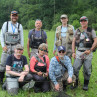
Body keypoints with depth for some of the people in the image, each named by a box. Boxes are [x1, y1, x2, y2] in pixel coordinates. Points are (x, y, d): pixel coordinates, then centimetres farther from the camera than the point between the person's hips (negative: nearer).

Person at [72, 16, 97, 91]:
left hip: (88, 53, -2)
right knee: (75, 68, -1)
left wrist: (90, 50, -13)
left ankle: (86, 84, 20)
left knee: (87, 70, 4)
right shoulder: (77, 31, 11)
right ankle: (75, 83, 15)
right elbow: (73, 42, 10)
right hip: (79, 52, 2)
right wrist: (73, 52, 1)